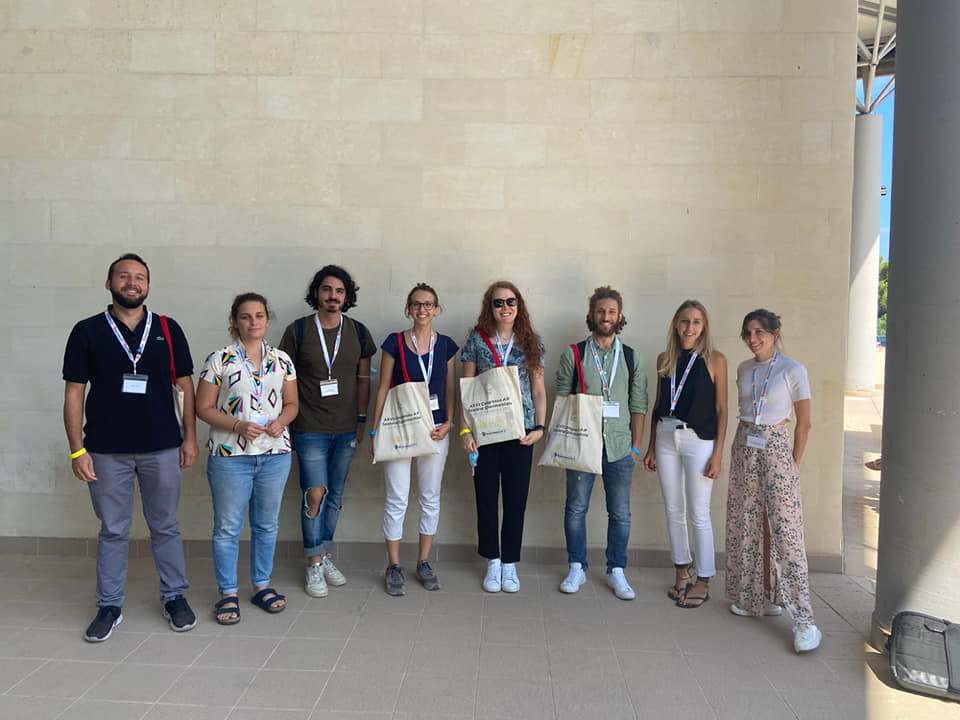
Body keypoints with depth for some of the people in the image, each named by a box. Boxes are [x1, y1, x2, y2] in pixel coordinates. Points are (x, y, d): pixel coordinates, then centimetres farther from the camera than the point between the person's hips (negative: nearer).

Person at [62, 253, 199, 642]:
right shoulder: (87, 331, 1)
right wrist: (77, 449, -5)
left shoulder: (168, 329, 3)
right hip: (106, 451, 0)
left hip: (162, 448, 1)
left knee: (165, 527, 11)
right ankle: (109, 606, 24)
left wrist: (190, 437, 1)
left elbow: (185, 386, 6)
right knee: (112, 531, 10)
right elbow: (74, 393, 1)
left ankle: (174, 597, 25)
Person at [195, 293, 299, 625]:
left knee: (266, 525, 13)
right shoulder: (219, 360, -3)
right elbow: (203, 407, -3)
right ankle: (228, 593, 19)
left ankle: (262, 585, 29)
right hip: (230, 454, -3)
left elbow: (291, 403, 12)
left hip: (275, 453, 3)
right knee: (227, 527, 5)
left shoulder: (282, 360, 6)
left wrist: (281, 421, -9)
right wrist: (237, 426, -17)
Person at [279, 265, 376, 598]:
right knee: (315, 494, -7)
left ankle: (323, 555, 28)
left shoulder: (358, 332, 4)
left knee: (335, 495, 12)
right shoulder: (298, 330, -4)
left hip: (346, 430, 4)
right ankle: (314, 565, 8)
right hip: (310, 429, -3)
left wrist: (362, 419, 8)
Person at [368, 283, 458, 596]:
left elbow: (450, 390, 9)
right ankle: (394, 567, 14)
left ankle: (424, 563, 24)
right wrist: (375, 430, -2)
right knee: (396, 499, 1)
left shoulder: (447, 345, 5)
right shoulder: (394, 343, -2)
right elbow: (383, 388, 0)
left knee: (430, 497, 10)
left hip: (435, 429, 3)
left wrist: (447, 423, -5)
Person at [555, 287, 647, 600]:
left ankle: (616, 572, 21)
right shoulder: (573, 355, 2)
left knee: (620, 513, 7)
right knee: (576, 508, 6)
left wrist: (635, 445, 3)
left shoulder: (632, 357, 7)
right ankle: (577, 569, 21)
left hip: (619, 445, 1)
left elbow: (638, 406, 8)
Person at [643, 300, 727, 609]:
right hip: (666, 438, 4)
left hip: (698, 440, -4)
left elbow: (721, 409, -4)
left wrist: (718, 453, -9)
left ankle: (703, 580, 15)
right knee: (673, 511, 11)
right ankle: (683, 569, 28)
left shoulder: (715, 360, -3)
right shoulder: (665, 359, 9)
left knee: (698, 514, 0)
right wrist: (651, 447, 11)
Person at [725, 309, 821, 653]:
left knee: (784, 530, -9)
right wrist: (745, 442, 10)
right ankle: (755, 597, 24)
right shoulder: (743, 369, 9)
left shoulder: (793, 370, -6)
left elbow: (804, 423, -3)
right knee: (745, 526, 8)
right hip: (744, 446, 6)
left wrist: (794, 465, -4)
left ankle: (803, 619, -5)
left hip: (776, 447, -6)